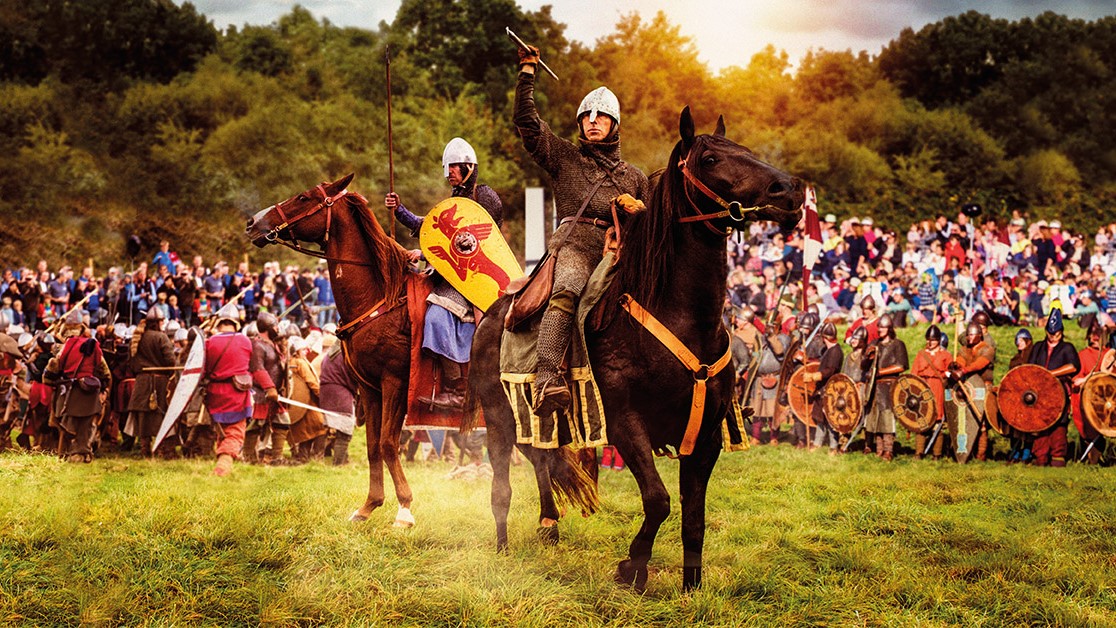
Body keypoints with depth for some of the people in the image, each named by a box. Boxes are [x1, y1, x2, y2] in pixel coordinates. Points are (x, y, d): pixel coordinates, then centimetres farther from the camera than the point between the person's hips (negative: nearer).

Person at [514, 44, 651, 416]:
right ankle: (546, 378, -49)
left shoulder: (633, 177, 30)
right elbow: (526, 122, 14)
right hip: (574, 243, -4)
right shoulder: (564, 158, 23)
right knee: (566, 291, -36)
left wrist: (638, 211, 7)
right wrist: (527, 73, 13)